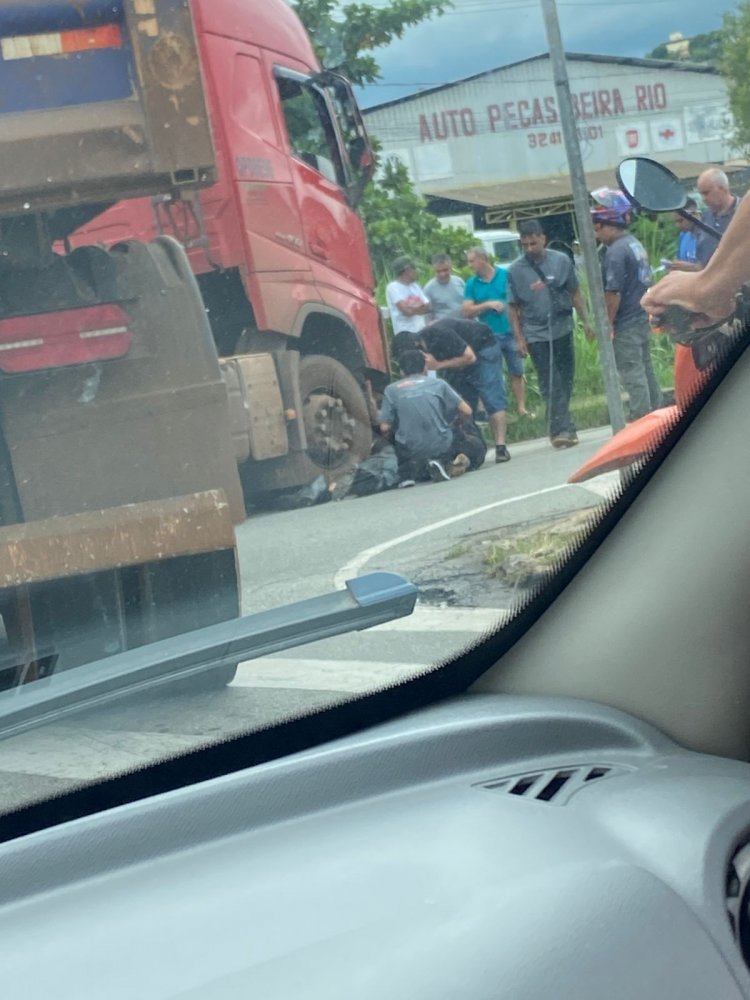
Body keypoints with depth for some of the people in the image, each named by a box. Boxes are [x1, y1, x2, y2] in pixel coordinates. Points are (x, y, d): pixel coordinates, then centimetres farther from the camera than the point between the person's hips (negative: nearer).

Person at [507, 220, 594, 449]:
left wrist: (586, 322, 4)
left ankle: (558, 427, 22)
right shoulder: (515, 271, -3)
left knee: (565, 379, 9)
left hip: (563, 329, 2)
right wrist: (519, 339, -2)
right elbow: (513, 308, 2)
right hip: (536, 335, -2)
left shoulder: (561, 261, 0)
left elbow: (575, 293, 7)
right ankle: (562, 429, -10)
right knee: (550, 384, -7)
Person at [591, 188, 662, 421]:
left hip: (626, 326, -9)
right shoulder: (635, 244, 12)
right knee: (646, 371, 16)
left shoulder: (616, 251, -17)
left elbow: (613, 292, -21)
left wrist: (608, 323, -14)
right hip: (643, 320, 9)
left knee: (632, 376, -3)